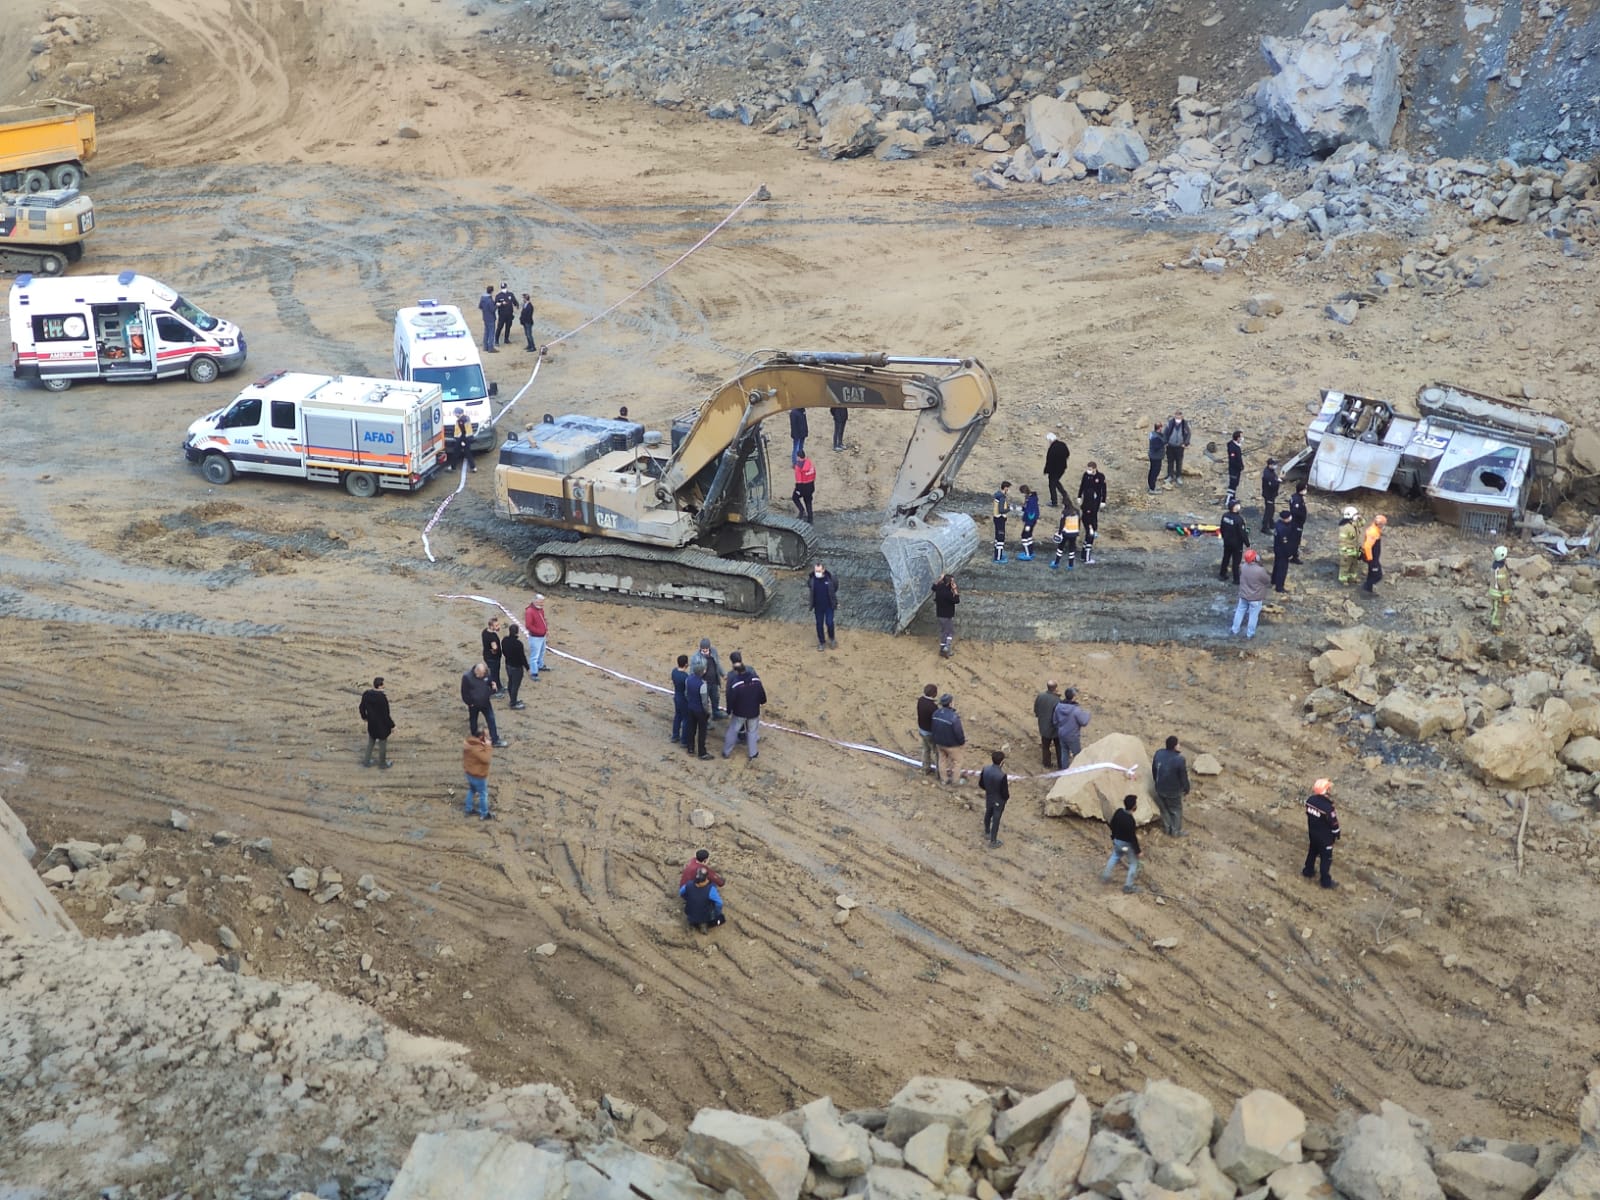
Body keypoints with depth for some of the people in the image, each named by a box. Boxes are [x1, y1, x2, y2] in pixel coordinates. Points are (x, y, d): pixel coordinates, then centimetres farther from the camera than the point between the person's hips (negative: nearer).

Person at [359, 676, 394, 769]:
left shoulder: (366, 694, -11)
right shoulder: (382, 698, -31)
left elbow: (362, 708, 3)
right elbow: (386, 714, -24)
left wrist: (364, 717, 24)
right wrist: (392, 725, -11)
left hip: (371, 723, 6)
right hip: (382, 725, -6)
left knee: (371, 741, 25)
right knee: (382, 743, 15)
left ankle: (367, 761, 35)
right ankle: (382, 763, 31)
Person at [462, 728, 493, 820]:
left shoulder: (467, 742, -6)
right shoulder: (477, 748, -36)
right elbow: (486, 759, -31)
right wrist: (488, 746, -28)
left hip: (469, 772, 9)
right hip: (478, 775, -9)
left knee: (471, 791, 28)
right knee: (483, 794, 11)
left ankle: (468, 810, 41)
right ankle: (484, 814, 26)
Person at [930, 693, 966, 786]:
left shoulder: (936, 713, -13)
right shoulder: (954, 717, -34)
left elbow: (933, 727, 0)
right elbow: (959, 732, -24)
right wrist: (962, 741, -3)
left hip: (939, 742, 6)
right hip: (951, 745, -6)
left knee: (942, 760, 25)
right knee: (955, 761, 18)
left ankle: (944, 779, 41)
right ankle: (955, 781, 34)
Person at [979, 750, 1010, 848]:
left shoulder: (985, 770, -20)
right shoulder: (1002, 775, -36)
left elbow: (981, 784, -4)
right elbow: (1004, 792, -26)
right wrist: (1007, 796, -3)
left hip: (988, 798, 5)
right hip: (999, 801, -5)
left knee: (988, 815, 29)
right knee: (996, 820, 14)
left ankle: (987, 832, 54)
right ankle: (993, 842, 30)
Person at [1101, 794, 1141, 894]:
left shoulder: (1118, 812, -14)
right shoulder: (1130, 821, -36)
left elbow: (1112, 825, 2)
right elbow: (1133, 838, -26)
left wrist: (1113, 837, 19)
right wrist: (1138, 851, -13)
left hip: (1117, 840, 7)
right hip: (1127, 844, -6)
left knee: (1115, 857, 32)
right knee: (1133, 863, 16)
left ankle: (1106, 876, 44)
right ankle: (1128, 886, 27)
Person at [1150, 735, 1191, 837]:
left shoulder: (1158, 754, -13)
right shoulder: (1179, 760, -30)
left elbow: (1154, 770, 3)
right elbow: (1183, 777, -17)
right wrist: (1186, 789, 1)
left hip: (1160, 788, 5)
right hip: (1173, 791, -5)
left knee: (1164, 809, 24)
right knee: (1176, 810, 17)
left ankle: (1167, 827, 40)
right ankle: (1176, 831, 30)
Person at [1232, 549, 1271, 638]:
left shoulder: (1244, 567, -12)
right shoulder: (1260, 570, -29)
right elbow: (1268, 580, -13)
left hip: (1243, 595, 5)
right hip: (1255, 598, -5)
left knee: (1240, 612, 21)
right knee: (1253, 615, 12)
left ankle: (1235, 629, 33)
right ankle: (1250, 633, 24)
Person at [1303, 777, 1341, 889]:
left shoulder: (1310, 800, -15)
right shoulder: (1327, 807, -35)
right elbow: (1334, 823, -21)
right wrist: (1337, 833, -1)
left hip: (1312, 833, 6)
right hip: (1325, 837, -6)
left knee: (1312, 851, 29)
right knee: (1326, 858, 11)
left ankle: (1308, 871, 46)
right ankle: (1326, 881, 24)